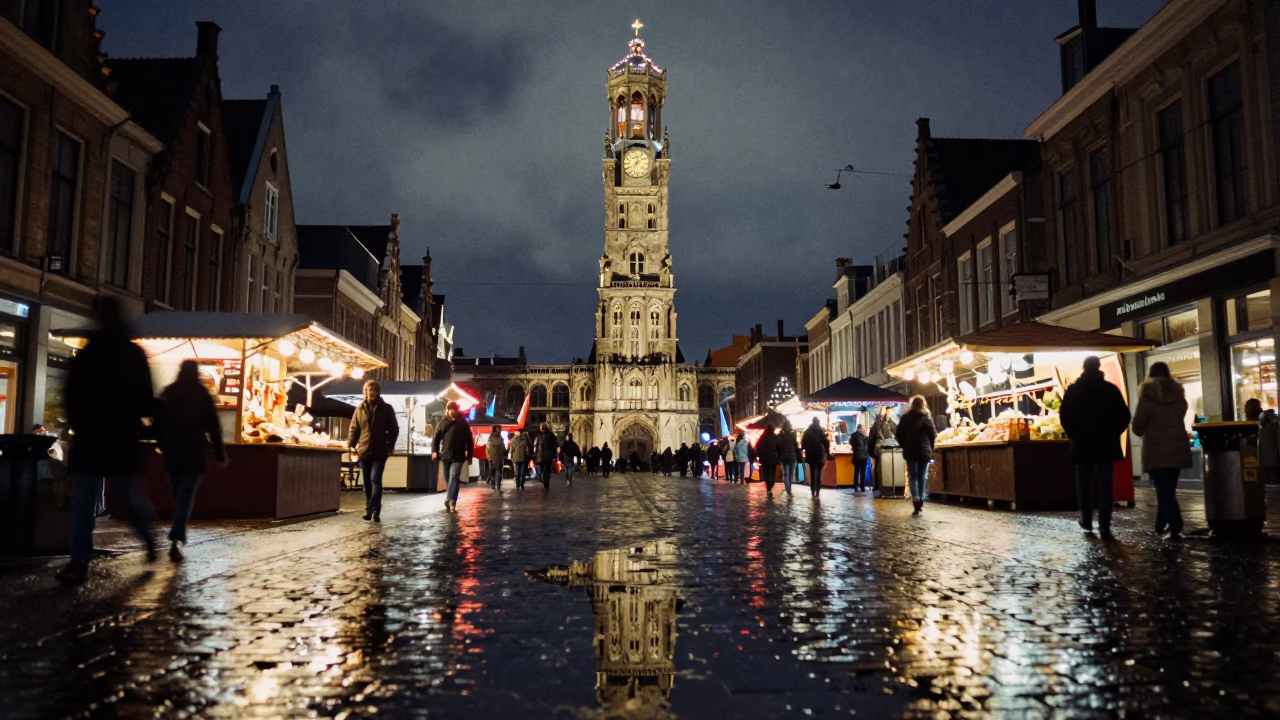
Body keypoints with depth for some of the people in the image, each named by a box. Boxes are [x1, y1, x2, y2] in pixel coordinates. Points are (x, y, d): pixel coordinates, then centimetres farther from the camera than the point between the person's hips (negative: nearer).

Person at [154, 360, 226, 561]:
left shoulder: (167, 394, 6)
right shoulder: (203, 395, -2)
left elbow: (158, 424, 9)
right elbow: (213, 427, -3)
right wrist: (220, 455, 2)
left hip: (172, 452, 3)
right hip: (194, 453, -3)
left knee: (178, 496, 15)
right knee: (186, 497, -8)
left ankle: (179, 539, 21)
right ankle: (176, 539, -24)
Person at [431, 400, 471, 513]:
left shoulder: (463, 423, 0)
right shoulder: (443, 423, 6)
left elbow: (469, 440, 2)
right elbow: (436, 437, 7)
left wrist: (469, 456, 1)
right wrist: (435, 450, -7)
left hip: (458, 456, -3)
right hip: (445, 455, 3)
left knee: (454, 477, -18)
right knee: (449, 478, 11)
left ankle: (450, 500, -30)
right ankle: (452, 502, 22)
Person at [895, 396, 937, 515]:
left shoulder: (906, 417, 0)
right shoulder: (927, 417, -3)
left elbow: (898, 435, 2)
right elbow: (933, 435, -4)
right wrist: (930, 447, 12)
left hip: (910, 451, 0)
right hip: (925, 451, 0)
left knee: (913, 477, 2)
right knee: (922, 477, 10)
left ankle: (916, 503, -10)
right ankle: (920, 502, 8)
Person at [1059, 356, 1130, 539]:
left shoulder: (1073, 390, -3)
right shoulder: (1111, 389, 0)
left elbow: (1065, 416, -5)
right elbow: (1124, 416, 0)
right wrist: (1113, 433, 11)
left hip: (1082, 443, 0)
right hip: (1106, 443, 0)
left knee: (1083, 484, 13)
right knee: (1104, 485, 1)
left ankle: (1086, 521, 19)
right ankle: (1104, 527, -4)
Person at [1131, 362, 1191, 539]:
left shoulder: (1148, 397, -9)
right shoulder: (1179, 395, 4)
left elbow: (1137, 427, -7)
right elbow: (1179, 419, 14)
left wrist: (1147, 432, 13)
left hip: (1156, 450, -4)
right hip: (1177, 448, 5)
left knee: (1163, 490, -3)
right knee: (1167, 489, 14)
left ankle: (1175, 526, -15)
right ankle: (1161, 525, 20)